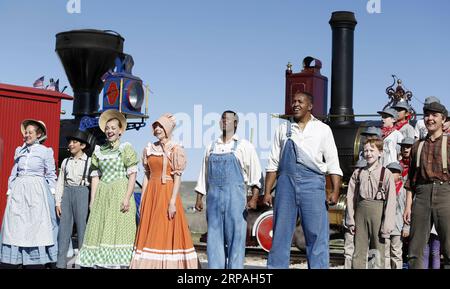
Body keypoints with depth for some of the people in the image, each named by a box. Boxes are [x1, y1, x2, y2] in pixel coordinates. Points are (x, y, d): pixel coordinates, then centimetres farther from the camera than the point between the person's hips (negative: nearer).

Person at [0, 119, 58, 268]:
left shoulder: (46, 151, -1)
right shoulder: (19, 151, 11)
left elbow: (51, 175, 3)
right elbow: (13, 174, 14)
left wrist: (51, 194, -3)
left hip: (37, 192, -4)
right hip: (18, 191, 4)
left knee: (36, 227, -3)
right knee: (16, 227, 3)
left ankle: (36, 263, 2)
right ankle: (16, 261, 8)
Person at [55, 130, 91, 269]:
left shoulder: (89, 162, 1)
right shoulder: (65, 162, 12)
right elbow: (60, 182, 12)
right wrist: (58, 201, 5)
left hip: (82, 193, -3)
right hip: (67, 193, 4)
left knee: (82, 227, -3)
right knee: (64, 228, 2)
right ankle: (61, 263, 5)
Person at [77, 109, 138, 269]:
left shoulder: (127, 148, 0)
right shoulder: (99, 151, 14)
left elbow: (132, 175, -6)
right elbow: (95, 176, 12)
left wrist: (127, 198, -15)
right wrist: (92, 200, 4)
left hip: (120, 193, -5)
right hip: (102, 195, 5)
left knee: (118, 230, -6)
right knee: (100, 231, 2)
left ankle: (119, 264, -3)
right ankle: (100, 264, 6)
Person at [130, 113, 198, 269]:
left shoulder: (175, 150, -6)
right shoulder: (149, 149, 11)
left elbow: (178, 178, -10)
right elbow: (146, 175, 13)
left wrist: (172, 201, -17)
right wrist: (142, 200, 9)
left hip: (167, 193, -6)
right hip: (151, 193, 6)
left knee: (167, 232, -4)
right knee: (149, 233, 7)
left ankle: (168, 264, 1)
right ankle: (150, 263, 13)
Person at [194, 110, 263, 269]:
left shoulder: (244, 146, 4)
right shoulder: (211, 147, 16)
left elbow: (256, 174, -2)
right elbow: (204, 175, 18)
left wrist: (254, 198, -13)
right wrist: (199, 198, 13)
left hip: (235, 197, -4)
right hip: (213, 197, 4)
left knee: (235, 236, -3)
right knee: (214, 237, 4)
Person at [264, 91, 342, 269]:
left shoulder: (322, 129, 9)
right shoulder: (283, 129, 14)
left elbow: (333, 163, 4)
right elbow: (273, 163, 13)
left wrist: (335, 191, -7)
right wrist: (267, 191, 6)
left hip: (312, 183, -2)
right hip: (286, 183, 2)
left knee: (317, 236, -3)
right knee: (280, 234, 3)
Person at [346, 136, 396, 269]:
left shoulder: (386, 173, -3)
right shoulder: (357, 173, 9)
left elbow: (391, 201, -6)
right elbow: (351, 197, 9)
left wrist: (387, 225, -10)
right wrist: (350, 219, 4)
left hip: (378, 212, -3)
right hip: (361, 211, 3)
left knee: (378, 252, 2)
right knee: (358, 251, 5)